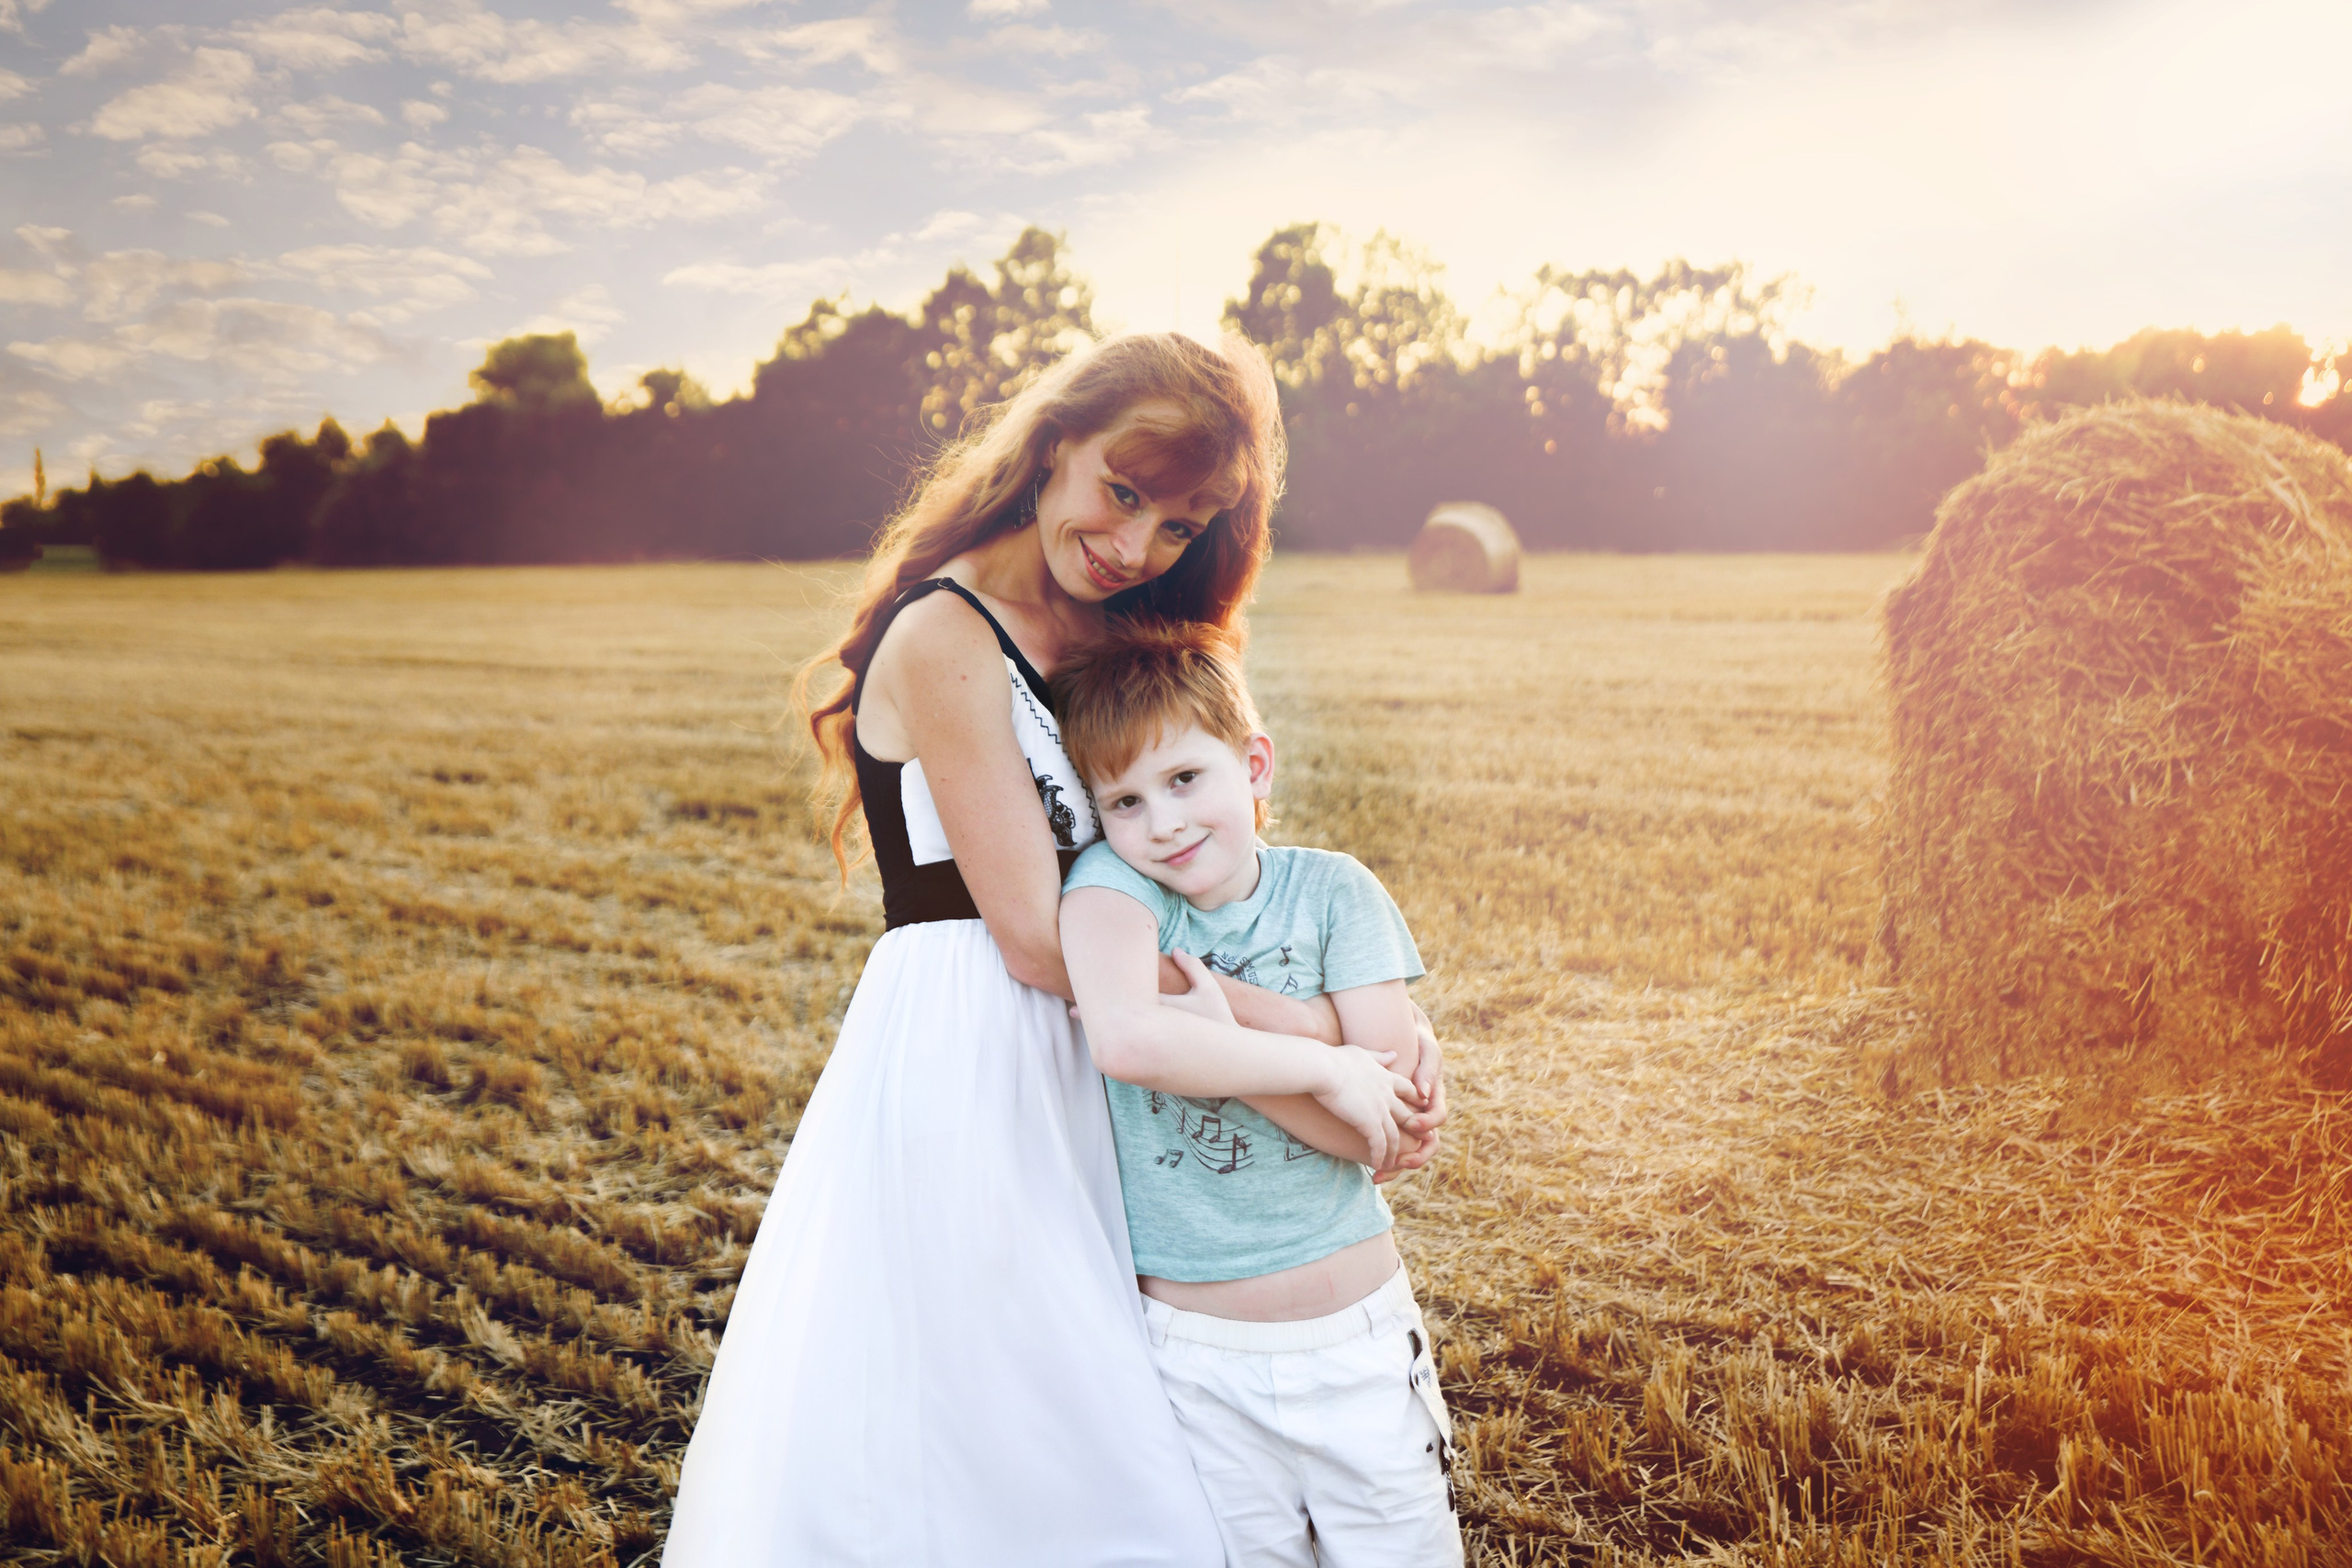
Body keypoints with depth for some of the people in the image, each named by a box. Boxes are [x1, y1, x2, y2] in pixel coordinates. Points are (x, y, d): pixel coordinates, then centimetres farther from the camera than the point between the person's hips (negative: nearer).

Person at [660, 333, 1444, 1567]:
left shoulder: (1105, 644, 10)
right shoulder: (946, 639, -15)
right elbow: (1040, 937, -19)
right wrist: (1311, 1034, -17)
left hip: (1061, 1069, 8)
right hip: (959, 1064, -8)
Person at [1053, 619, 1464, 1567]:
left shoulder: (1333, 892, -6)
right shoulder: (1111, 879, -11)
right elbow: (1124, 1042, -35)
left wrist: (1217, 1037, -21)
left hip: (1359, 1336, 1)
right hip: (1195, 1355, -1)